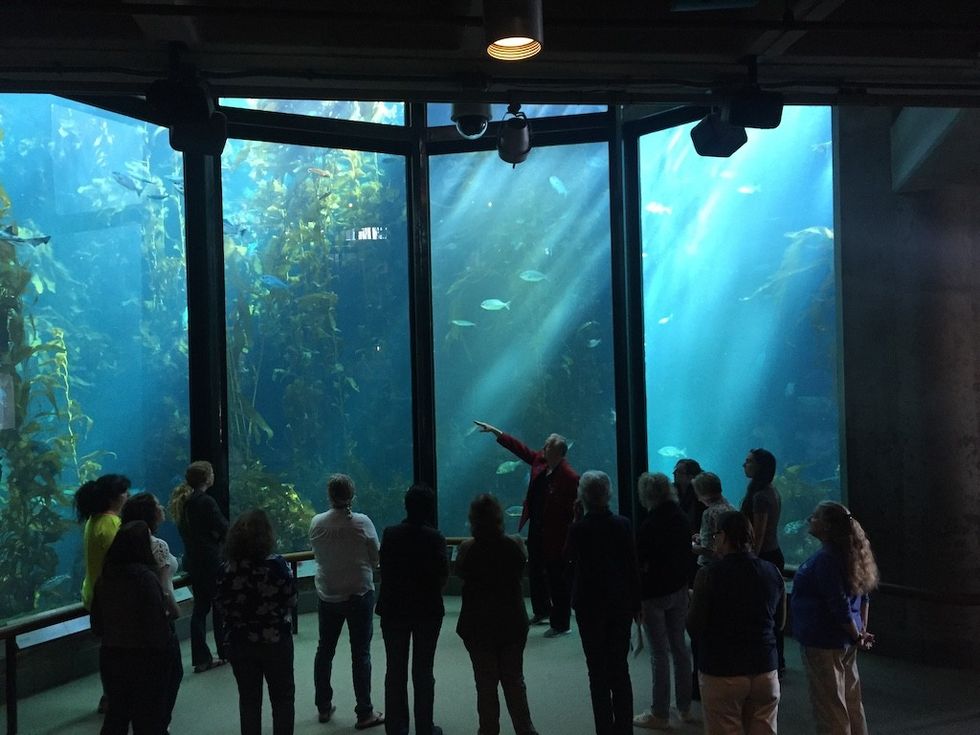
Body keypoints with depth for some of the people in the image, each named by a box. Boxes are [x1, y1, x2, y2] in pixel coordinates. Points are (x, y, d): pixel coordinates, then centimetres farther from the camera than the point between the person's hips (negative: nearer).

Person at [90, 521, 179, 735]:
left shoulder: (105, 577, -1)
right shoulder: (145, 577, -21)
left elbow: (97, 624, 9)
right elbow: (157, 626, -22)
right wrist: (167, 639, -3)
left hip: (111, 655, 6)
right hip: (145, 660, -6)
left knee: (116, 714, 21)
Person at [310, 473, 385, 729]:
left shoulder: (316, 523, -9)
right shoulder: (362, 522, -16)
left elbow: (317, 555, 3)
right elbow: (375, 559, -6)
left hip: (327, 595, 3)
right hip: (359, 593, -3)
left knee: (324, 650, 17)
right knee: (360, 653, 5)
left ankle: (323, 707, 28)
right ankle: (364, 713, 9)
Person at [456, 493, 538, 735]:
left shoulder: (467, 548, -17)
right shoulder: (515, 544, -13)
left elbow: (460, 573, 2)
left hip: (478, 625, -2)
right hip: (513, 622, 2)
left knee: (486, 683, 12)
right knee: (514, 680, 16)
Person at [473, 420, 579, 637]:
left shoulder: (569, 477, -24)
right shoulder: (540, 461, -2)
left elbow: (574, 510, -22)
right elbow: (519, 448, 11)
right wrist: (495, 431, 13)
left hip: (554, 536, -9)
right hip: (536, 529, 9)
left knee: (557, 580, 4)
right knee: (535, 573, 23)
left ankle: (561, 624, 17)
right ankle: (542, 611, 43)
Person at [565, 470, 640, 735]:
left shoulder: (578, 529, -15)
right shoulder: (622, 524, -7)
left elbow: (569, 557, 3)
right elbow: (633, 566, -2)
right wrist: (636, 604, 7)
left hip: (589, 606, -3)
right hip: (621, 603, 3)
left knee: (598, 671, 7)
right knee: (620, 667, 14)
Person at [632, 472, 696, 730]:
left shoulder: (648, 527, -21)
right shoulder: (681, 518, -1)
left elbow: (641, 565, -16)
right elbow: (686, 552, 8)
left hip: (654, 595, -7)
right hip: (679, 590, 7)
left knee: (659, 653, 1)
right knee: (679, 647, 16)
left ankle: (660, 714, 11)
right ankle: (685, 707, 27)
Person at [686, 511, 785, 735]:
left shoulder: (709, 574, -13)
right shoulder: (772, 572, 3)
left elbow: (694, 627, -11)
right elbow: (779, 622, 15)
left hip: (722, 672, -5)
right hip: (765, 669, 5)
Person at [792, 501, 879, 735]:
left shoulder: (825, 560, -22)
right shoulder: (846, 553, 6)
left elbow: (840, 606, -23)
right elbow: (862, 596, 13)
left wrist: (857, 636, -10)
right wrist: (862, 631, 11)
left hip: (823, 643, -9)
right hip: (844, 642, 9)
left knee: (829, 707, 2)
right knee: (851, 704, 18)